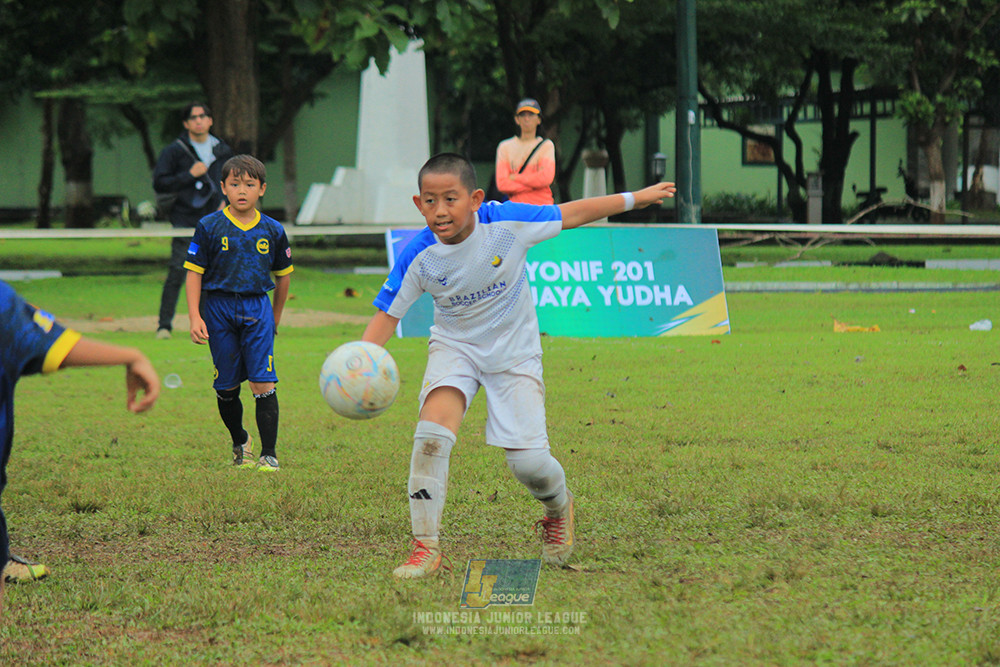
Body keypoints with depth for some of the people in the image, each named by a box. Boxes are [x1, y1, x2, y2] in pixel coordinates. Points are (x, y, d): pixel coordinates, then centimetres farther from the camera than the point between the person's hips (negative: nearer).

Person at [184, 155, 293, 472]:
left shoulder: (272, 231, 4)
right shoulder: (210, 228, -1)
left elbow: (283, 275, 16)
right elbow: (194, 273, -1)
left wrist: (275, 320, 20)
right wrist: (194, 318, -9)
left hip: (257, 307, 0)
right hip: (219, 307, 0)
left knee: (263, 384, -11)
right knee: (227, 387, 6)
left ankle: (269, 454, -7)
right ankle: (240, 444, 29)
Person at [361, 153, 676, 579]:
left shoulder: (507, 223, -22)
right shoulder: (419, 257, -20)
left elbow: (571, 215, -9)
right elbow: (387, 313, -11)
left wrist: (636, 198, -3)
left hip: (514, 351, -1)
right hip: (455, 347, 1)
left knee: (528, 461, -7)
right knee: (433, 430, -27)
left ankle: (559, 509, 32)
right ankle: (425, 548, -19)